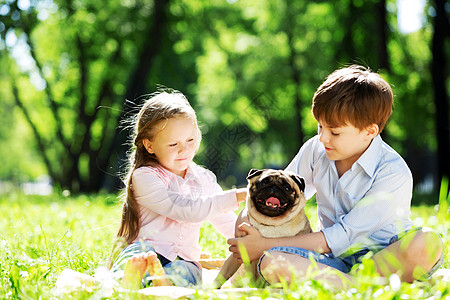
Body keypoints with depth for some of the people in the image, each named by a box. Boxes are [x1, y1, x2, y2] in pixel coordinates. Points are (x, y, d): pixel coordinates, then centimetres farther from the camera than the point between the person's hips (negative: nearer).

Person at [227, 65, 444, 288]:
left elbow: (344, 236, -20)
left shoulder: (394, 174, -17)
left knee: (428, 242, -38)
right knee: (271, 263, -29)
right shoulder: (316, 150, 2)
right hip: (333, 259, 4)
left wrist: (264, 245, -19)